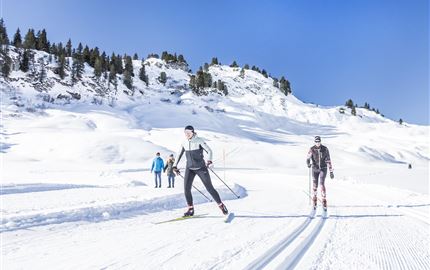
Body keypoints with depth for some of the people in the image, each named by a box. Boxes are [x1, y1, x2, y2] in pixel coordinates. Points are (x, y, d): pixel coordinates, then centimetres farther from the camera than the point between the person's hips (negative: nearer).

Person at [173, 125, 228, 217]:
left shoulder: (199, 140, -11)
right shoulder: (184, 143, 4)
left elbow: (209, 151, -15)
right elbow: (179, 154, 16)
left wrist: (209, 161, -33)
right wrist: (175, 165, 11)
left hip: (201, 168, -4)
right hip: (189, 168, 4)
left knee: (210, 188, -2)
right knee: (186, 189, -9)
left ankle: (221, 205, 14)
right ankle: (190, 209, 7)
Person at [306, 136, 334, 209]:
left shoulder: (325, 149, -9)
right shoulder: (312, 149, -8)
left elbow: (328, 160, -7)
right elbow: (308, 158, -10)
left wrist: (331, 172, -7)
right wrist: (308, 164, -35)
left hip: (323, 169, -1)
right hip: (315, 169, 1)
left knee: (322, 184, -16)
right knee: (315, 185, 6)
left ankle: (324, 200, -7)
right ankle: (314, 197, 27)